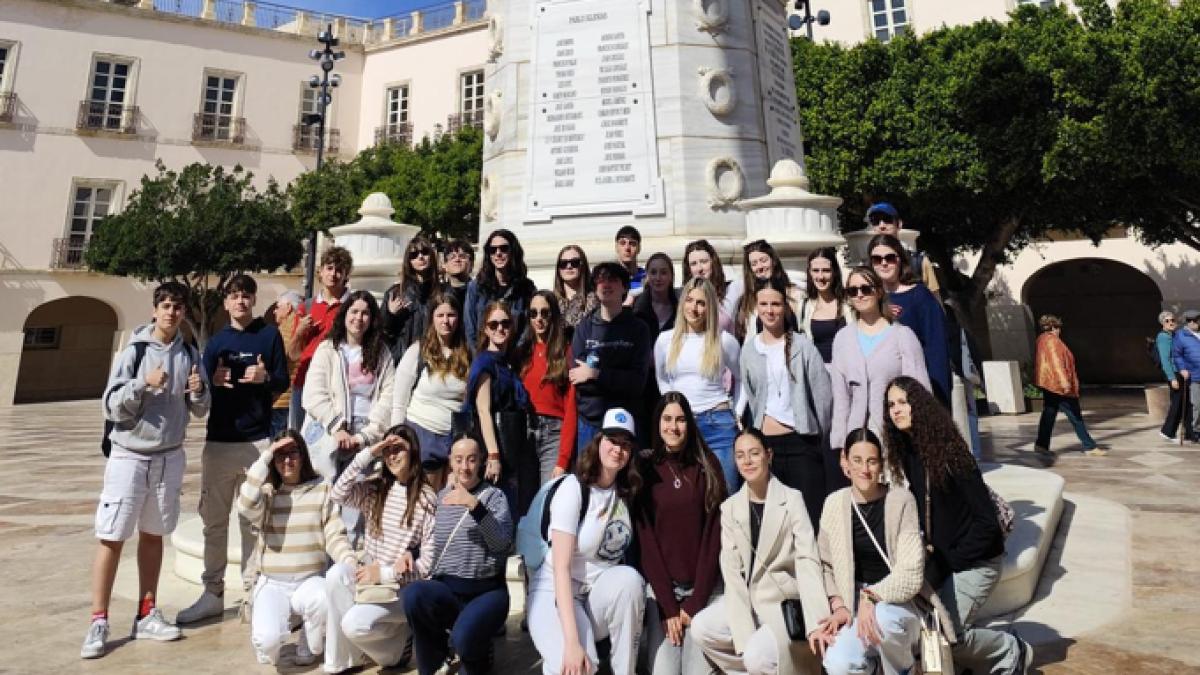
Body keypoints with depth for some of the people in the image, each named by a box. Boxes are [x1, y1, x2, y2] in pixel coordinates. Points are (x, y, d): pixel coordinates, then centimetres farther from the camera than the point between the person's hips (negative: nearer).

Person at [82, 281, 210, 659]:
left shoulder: (189, 354, 2)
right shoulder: (134, 352, -6)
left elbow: (200, 411, 5)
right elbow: (111, 407, -9)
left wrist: (198, 392, -16)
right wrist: (144, 383, -24)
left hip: (170, 457, 3)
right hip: (129, 456, -3)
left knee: (153, 535, 13)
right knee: (112, 538, -1)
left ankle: (146, 615, 22)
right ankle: (99, 622, 11)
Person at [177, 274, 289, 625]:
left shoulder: (269, 334, 3)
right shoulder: (216, 341, 11)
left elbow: (283, 383, 1)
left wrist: (264, 377, -19)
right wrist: (214, 381, -9)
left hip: (258, 440, -3)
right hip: (218, 441, 3)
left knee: (254, 521, 3)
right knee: (214, 521, 8)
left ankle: (253, 591, 12)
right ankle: (212, 593, 19)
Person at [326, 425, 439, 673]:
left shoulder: (427, 498, -8)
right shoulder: (374, 488, 6)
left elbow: (429, 560, -10)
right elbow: (338, 495, -14)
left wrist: (386, 573, -18)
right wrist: (368, 454, -16)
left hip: (404, 587, -4)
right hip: (370, 577, 5)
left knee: (354, 623, -26)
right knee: (337, 573, -26)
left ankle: (397, 642, 7)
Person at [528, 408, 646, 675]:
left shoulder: (626, 492, 0)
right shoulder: (573, 487, -17)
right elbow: (561, 567, -23)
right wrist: (572, 642, -29)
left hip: (602, 593, 5)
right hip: (557, 593, -4)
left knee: (629, 578, -28)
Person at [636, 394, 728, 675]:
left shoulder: (708, 465, -1)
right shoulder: (646, 470, -1)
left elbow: (714, 534, -4)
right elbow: (645, 541, -3)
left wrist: (695, 602, -9)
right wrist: (668, 606, -10)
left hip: (704, 586, 0)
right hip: (661, 586, 0)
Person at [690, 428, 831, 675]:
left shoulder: (791, 499, -9)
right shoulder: (730, 507, 1)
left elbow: (807, 560, -17)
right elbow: (731, 570, -5)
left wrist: (817, 622, -30)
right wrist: (743, 635, -16)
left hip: (787, 601, -4)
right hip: (747, 599, 5)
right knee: (701, 629, -15)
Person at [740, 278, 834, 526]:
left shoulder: (802, 345, -1)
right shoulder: (748, 349, 7)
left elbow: (823, 394, -1)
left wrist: (819, 436, 2)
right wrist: (757, 437, 11)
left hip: (802, 442, -2)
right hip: (766, 443, 2)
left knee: (812, 513, 1)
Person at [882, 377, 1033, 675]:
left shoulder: (948, 453, -19)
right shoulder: (906, 452, 0)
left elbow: (986, 521, -18)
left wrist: (949, 561, -15)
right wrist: (925, 547, -6)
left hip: (974, 560, -6)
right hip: (940, 557, 6)